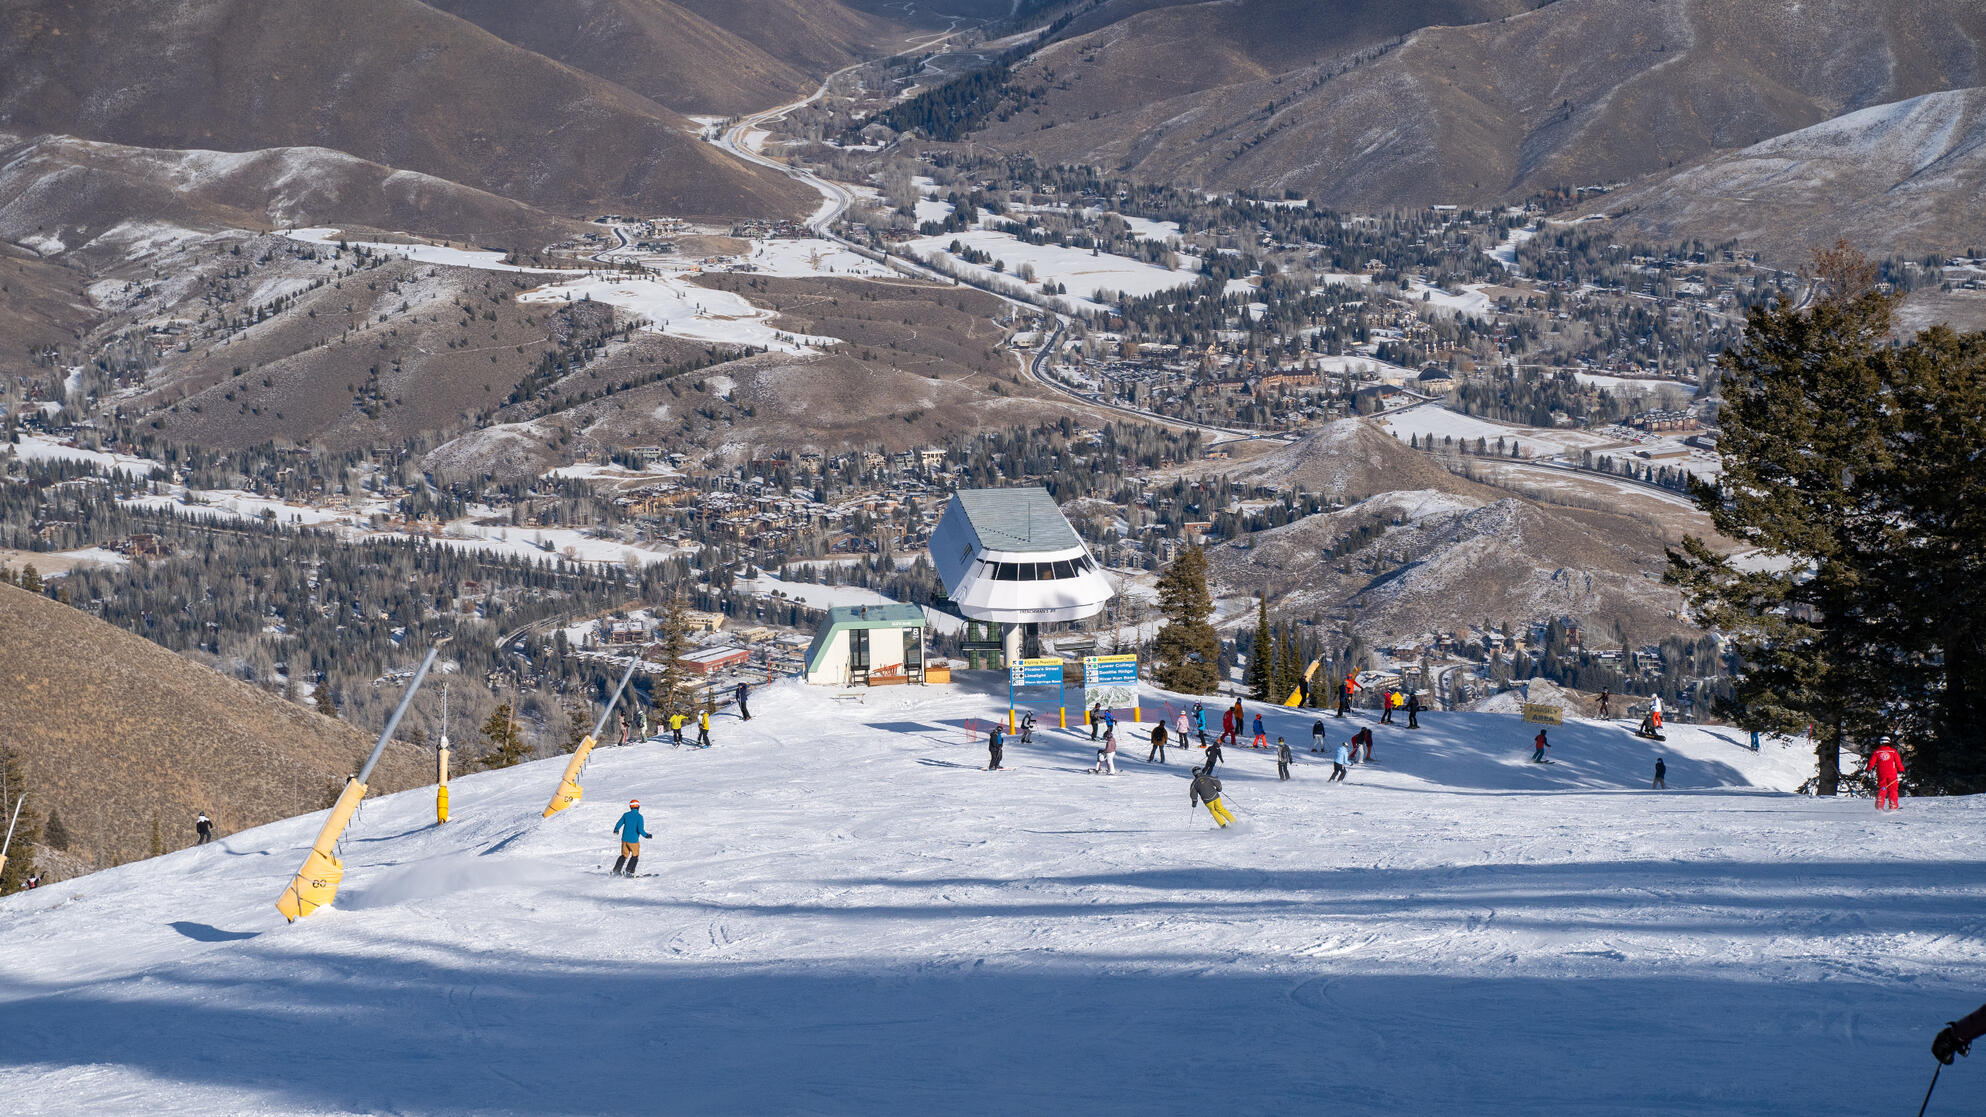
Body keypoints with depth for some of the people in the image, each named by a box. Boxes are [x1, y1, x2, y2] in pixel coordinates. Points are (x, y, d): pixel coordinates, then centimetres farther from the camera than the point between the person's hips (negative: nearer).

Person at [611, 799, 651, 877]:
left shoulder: (626, 815, 1)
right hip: (633, 840, -4)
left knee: (624, 855, 18)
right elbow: (640, 830, -19)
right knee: (635, 856, 13)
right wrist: (646, 835, -2)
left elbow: (618, 824, 7)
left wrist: (616, 830, 28)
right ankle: (629, 871, 4)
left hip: (624, 839, 4)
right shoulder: (639, 816, -12)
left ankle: (616, 870, 12)